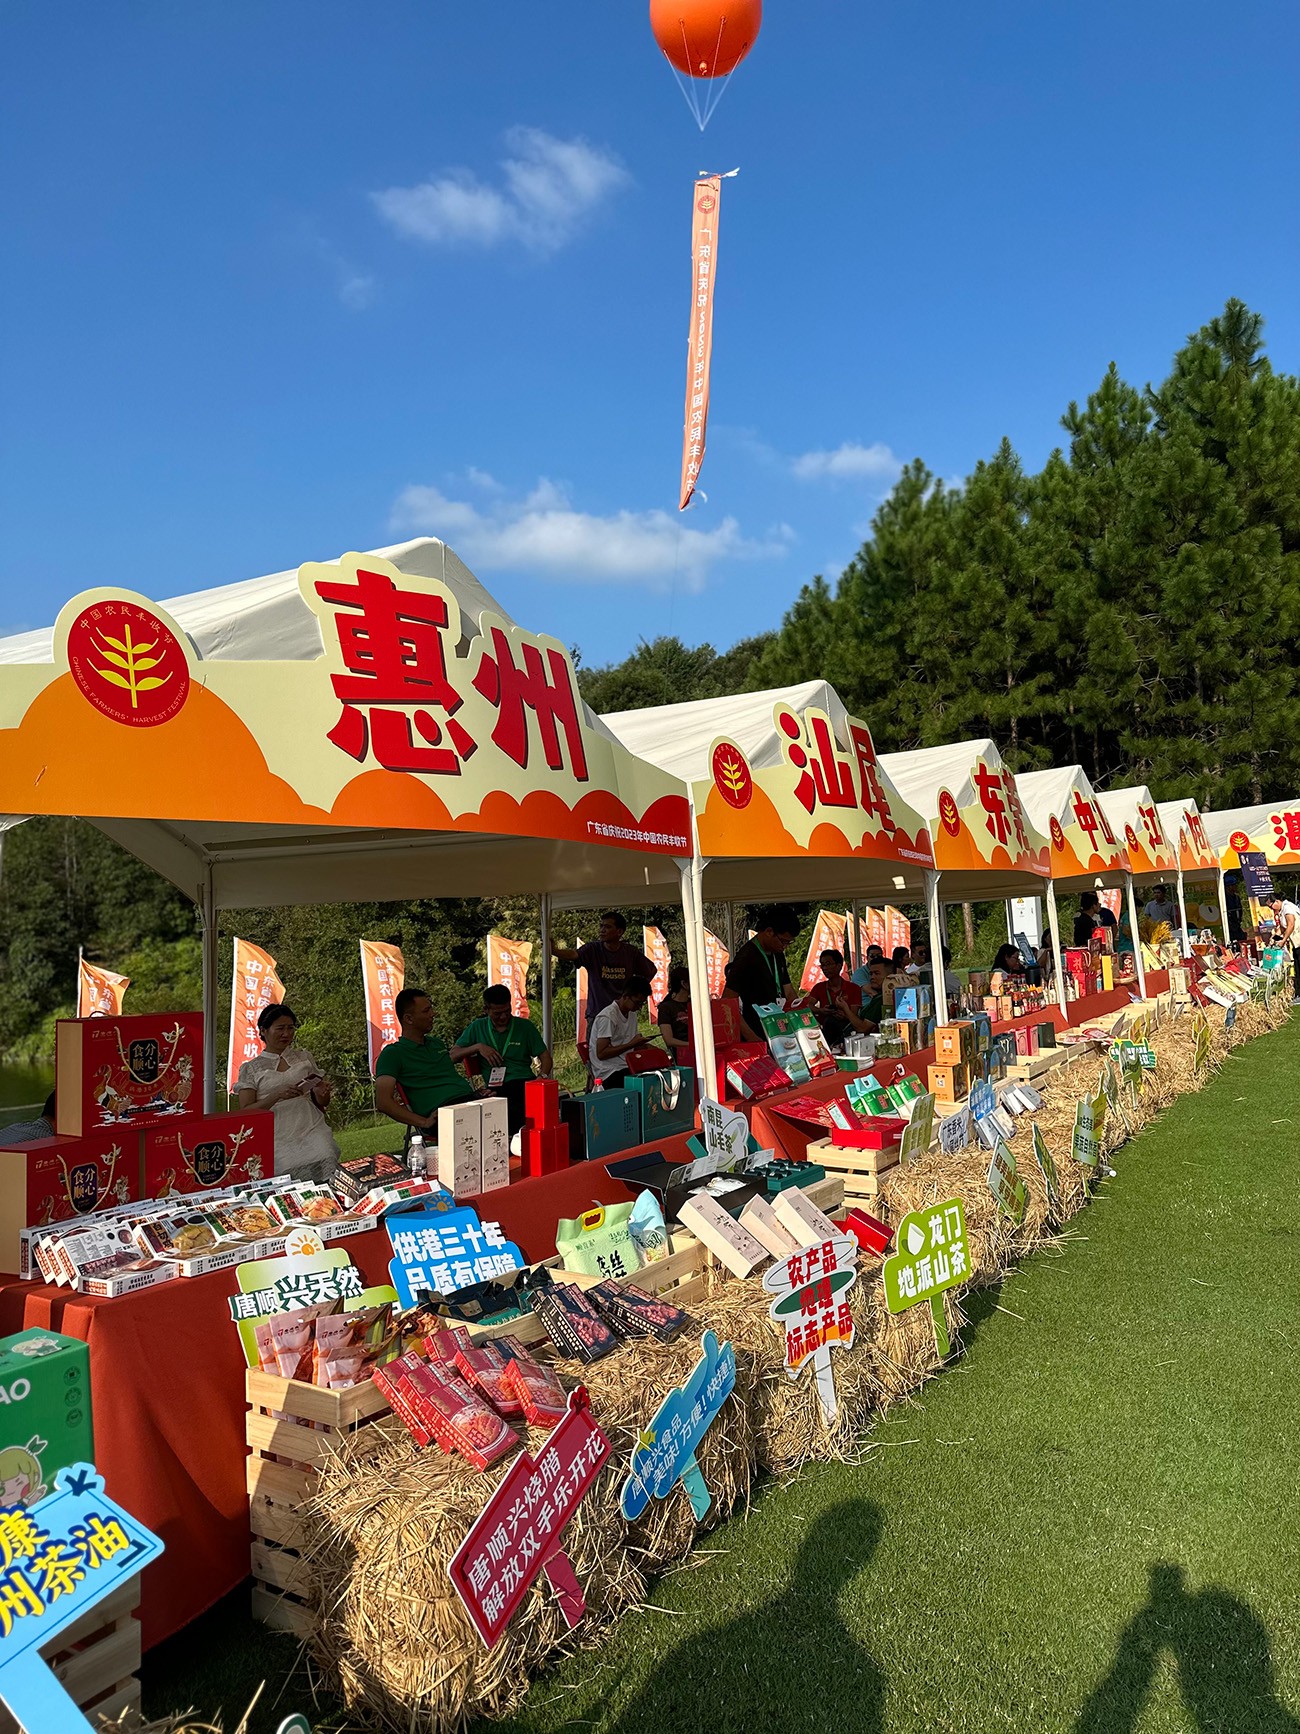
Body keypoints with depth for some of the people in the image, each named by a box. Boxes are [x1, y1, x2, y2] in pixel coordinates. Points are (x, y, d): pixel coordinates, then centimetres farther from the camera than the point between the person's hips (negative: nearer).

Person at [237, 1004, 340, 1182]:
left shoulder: (304, 1057, 18)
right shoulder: (250, 1069, 11)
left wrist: (321, 1094, 0)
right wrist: (277, 1096, -15)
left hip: (312, 1128, 1)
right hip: (278, 1136, -1)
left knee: (327, 1159, -26)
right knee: (292, 1167, -27)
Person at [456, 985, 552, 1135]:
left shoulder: (525, 1026, 17)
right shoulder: (477, 1028, 18)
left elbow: (546, 1058, 13)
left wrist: (543, 1076, -8)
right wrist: (478, 1046, 0)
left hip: (525, 1083, 1)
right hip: (496, 1088, -1)